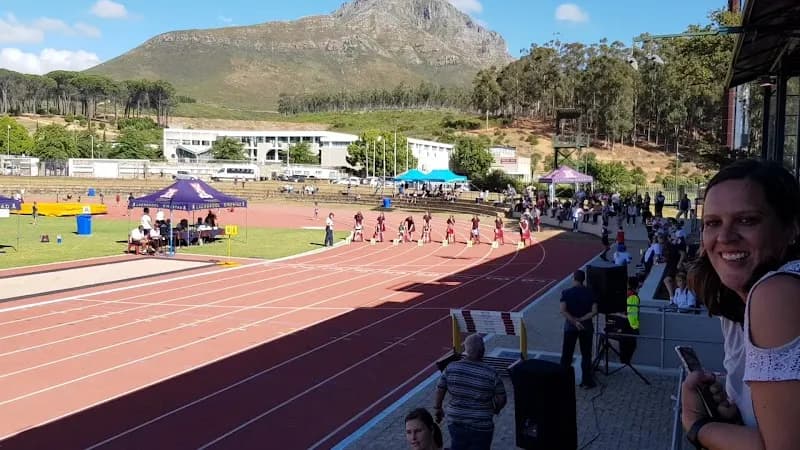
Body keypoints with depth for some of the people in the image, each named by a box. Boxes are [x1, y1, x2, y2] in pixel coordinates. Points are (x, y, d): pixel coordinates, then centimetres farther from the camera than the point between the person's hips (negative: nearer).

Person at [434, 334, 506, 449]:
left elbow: (439, 390, 0)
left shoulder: (451, 368, -9)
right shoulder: (491, 374, -16)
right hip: (481, 426, -2)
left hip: (455, 422, 3)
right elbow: (501, 399, -7)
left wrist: (438, 408, 18)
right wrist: (495, 409, 14)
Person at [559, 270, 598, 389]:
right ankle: (586, 381, 14)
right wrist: (581, 319, -11)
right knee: (586, 355, 10)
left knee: (566, 354, 10)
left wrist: (575, 321, -16)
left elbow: (563, 311, -18)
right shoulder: (590, 293, -4)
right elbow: (594, 311, -12)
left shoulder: (566, 293, -8)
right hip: (586, 327, 1)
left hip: (570, 327, 0)